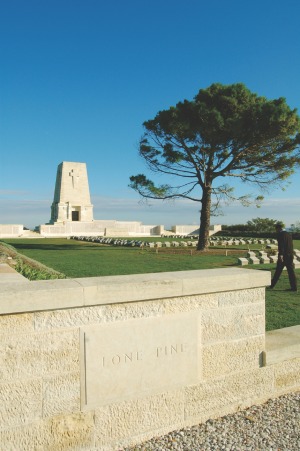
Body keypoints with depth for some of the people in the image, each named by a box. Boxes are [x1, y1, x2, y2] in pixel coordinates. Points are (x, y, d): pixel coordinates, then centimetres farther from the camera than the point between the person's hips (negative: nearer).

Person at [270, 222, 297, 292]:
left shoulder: (280, 234, -9)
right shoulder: (289, 234, 15)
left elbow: (281, 245, -21)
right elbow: (291, 245, 20)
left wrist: (281, 254, -28)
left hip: (283, 256, -6)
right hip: (290, 255, 7)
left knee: (278, 271, 3)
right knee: (291, 271, 5)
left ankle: (272, 285, 13)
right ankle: (294, 287, 3)